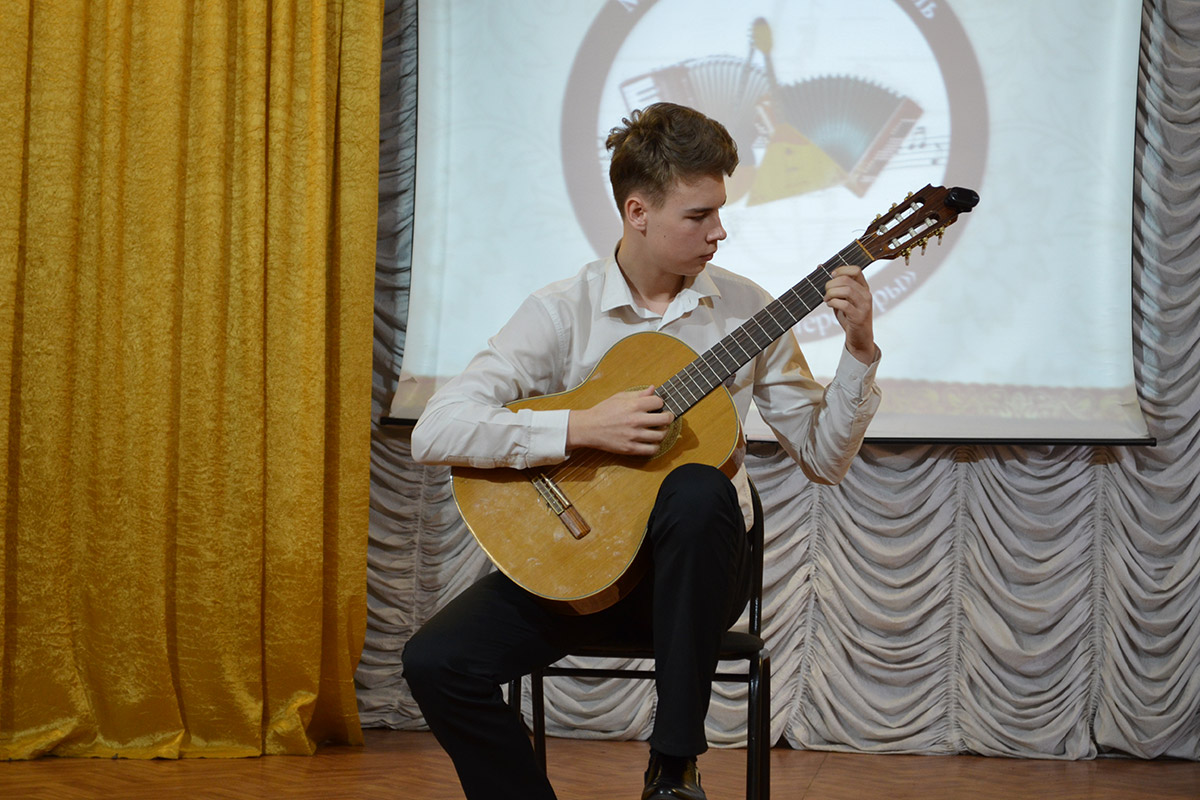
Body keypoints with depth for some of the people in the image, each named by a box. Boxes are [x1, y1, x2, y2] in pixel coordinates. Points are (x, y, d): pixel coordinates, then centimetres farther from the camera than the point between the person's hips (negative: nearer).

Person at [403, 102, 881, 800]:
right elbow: (436, 431, -15)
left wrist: (860, 351, -10)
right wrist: (582, 429, -23)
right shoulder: (564, 311, -5)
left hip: (695, 565, 1)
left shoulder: (745, 311, 2)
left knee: (699, 491, -36)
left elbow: (824, 458, 5)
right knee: (436, 662, -24)